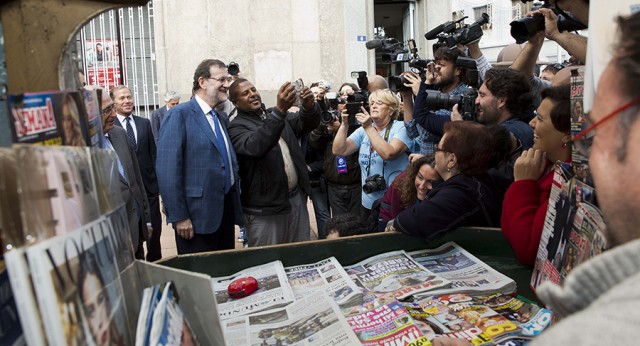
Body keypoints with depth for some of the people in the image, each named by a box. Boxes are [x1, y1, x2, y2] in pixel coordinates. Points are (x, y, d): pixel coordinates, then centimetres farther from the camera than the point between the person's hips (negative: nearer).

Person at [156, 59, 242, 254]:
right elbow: (167, 170, -16)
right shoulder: (179, 115, -9)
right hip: (198, 215, -7)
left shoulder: (221, 119, 15)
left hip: (227, 211, 7)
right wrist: (178, 216, -18)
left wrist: (236, 207, 12)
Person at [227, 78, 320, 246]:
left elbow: (307, 123, 0)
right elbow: (255, 146, -29)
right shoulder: (237, 127, -9)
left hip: (297, 198, 6)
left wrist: (309, 106, -24)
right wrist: (280, 110, -38)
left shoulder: (277, 114, 12)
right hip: (266, 208, -5)